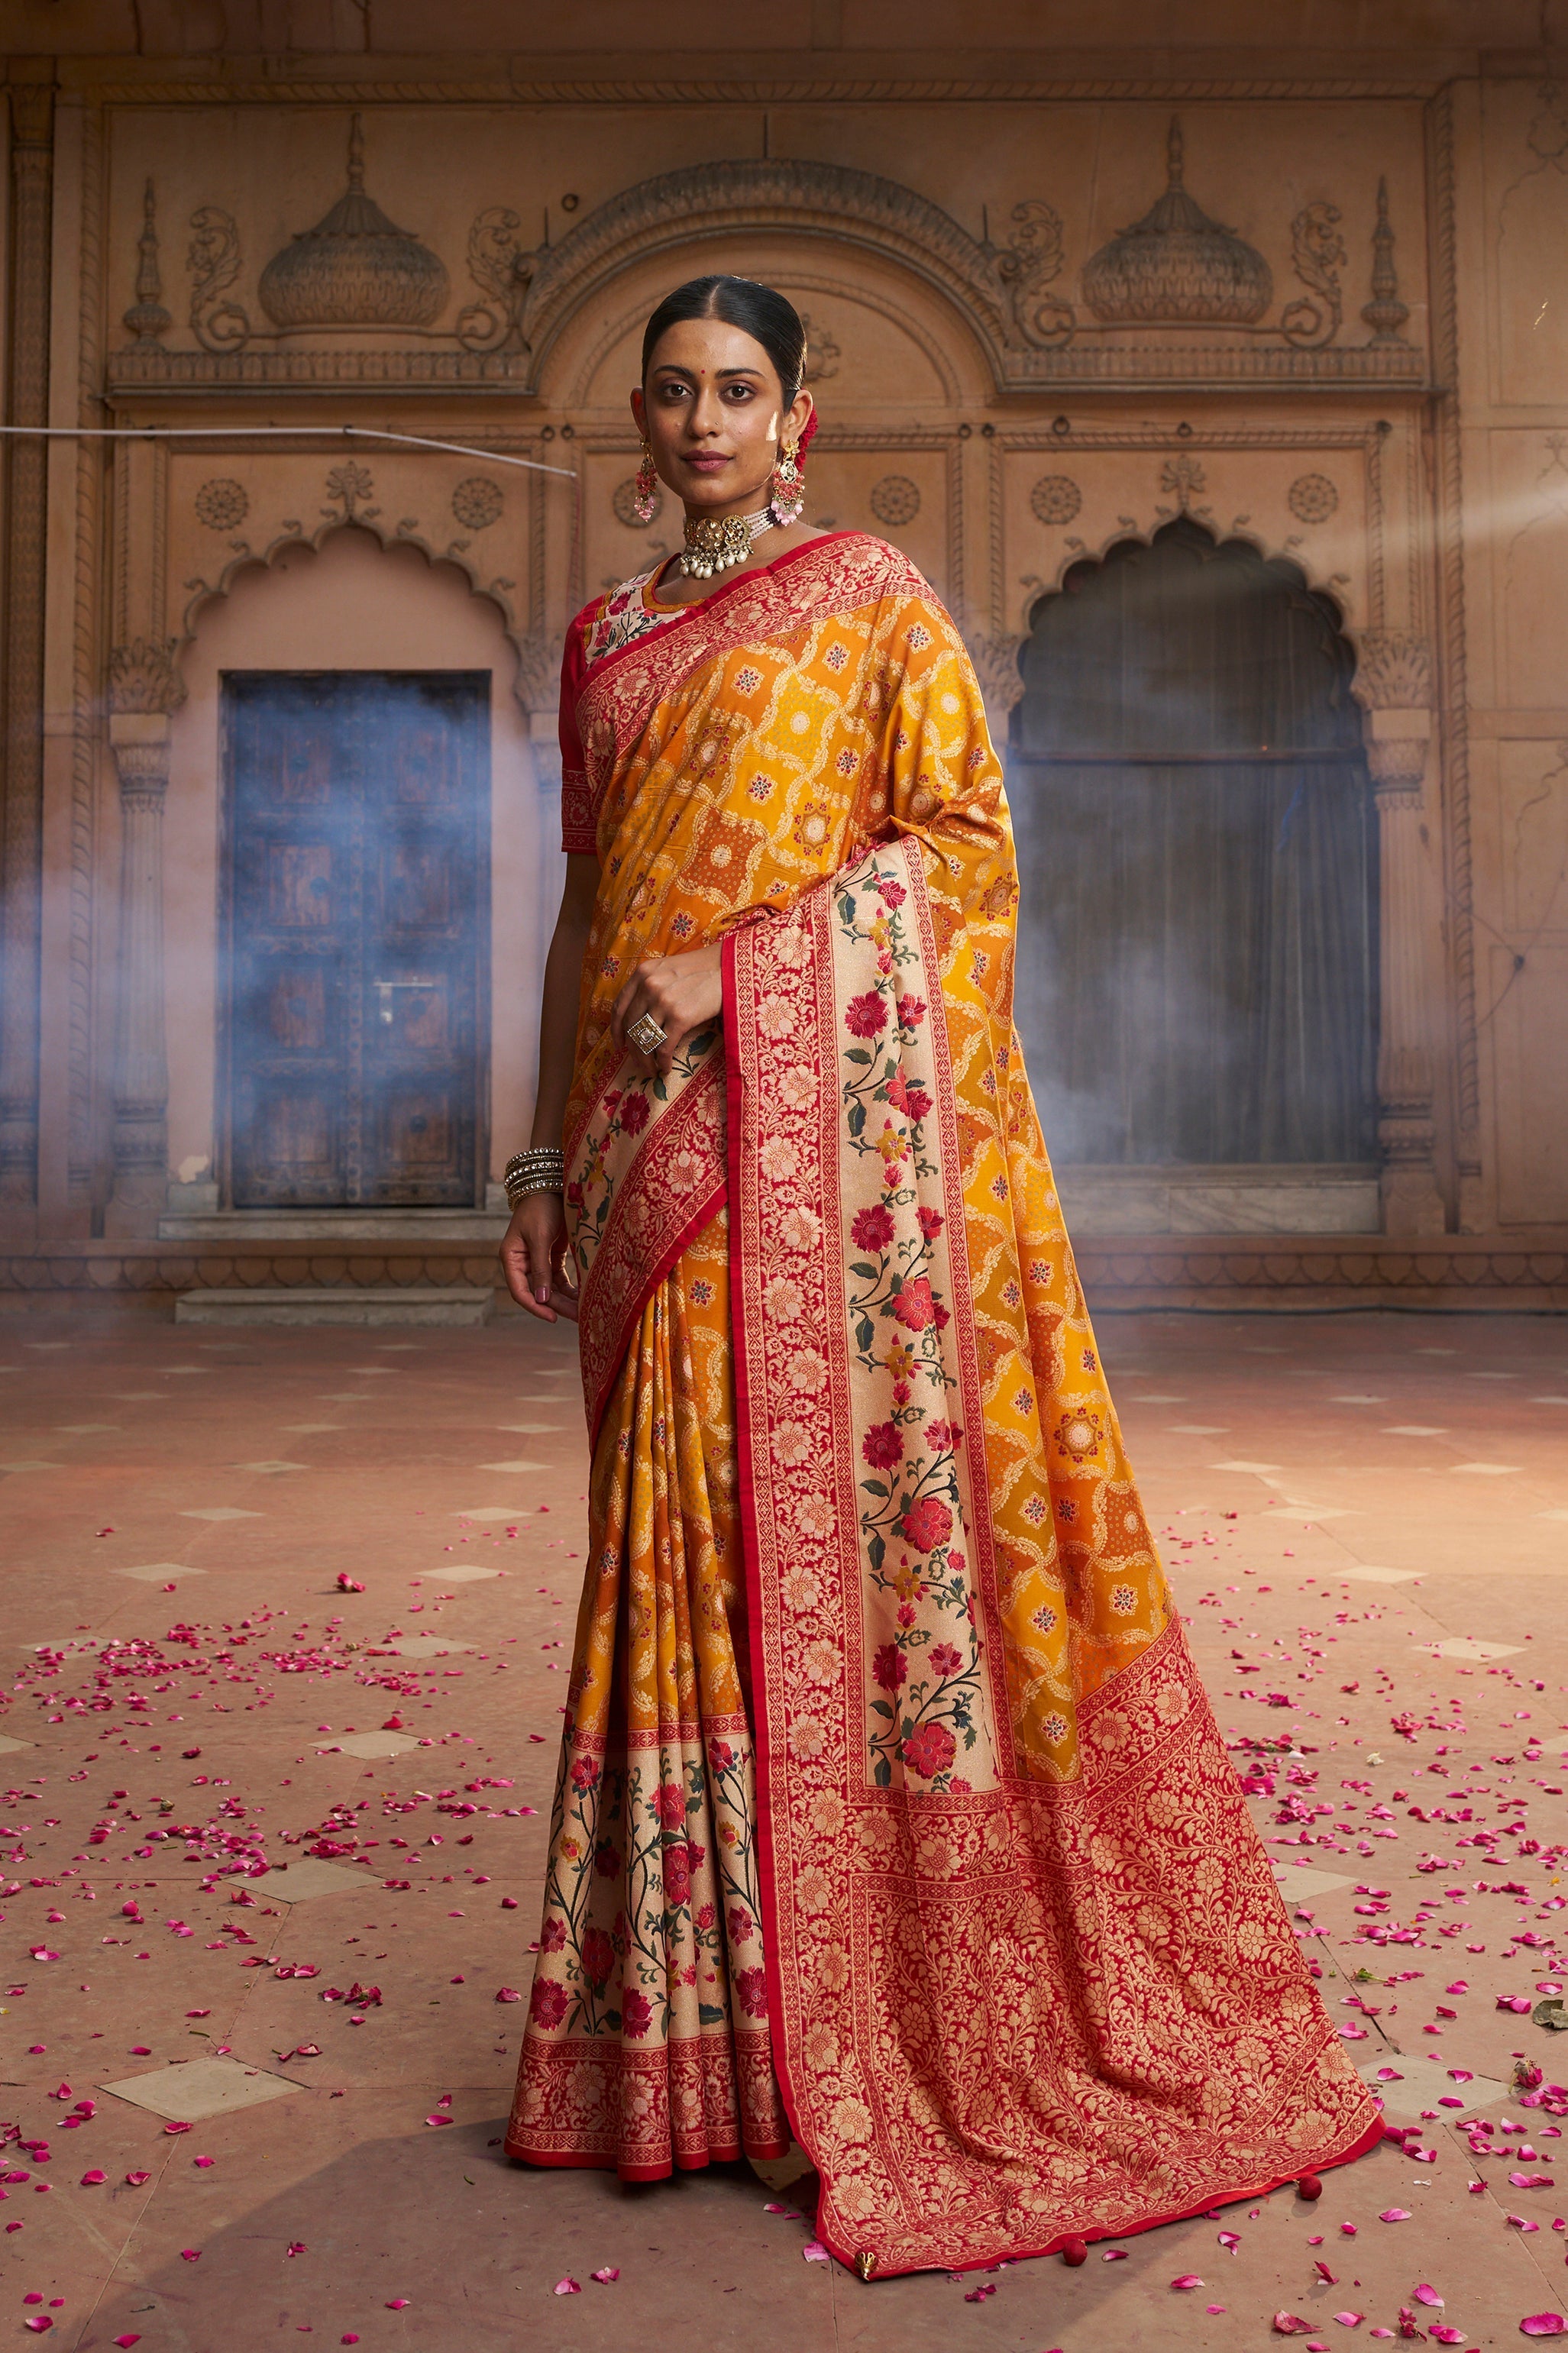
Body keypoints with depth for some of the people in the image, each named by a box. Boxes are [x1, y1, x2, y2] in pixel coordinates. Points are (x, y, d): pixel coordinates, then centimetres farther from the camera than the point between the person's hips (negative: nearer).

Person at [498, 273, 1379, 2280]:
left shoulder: (870, 595, 5)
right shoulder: (606, 642, 20)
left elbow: (967, 842, -5)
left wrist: (736, 968, -15)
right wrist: (546, 1159, 13)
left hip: (826, 1112, -5)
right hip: (653, 1134, 5)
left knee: (844, 1503, -8)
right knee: (689, 1532, 4)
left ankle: (908, 2016, 4)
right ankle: (699, 2028, 13)